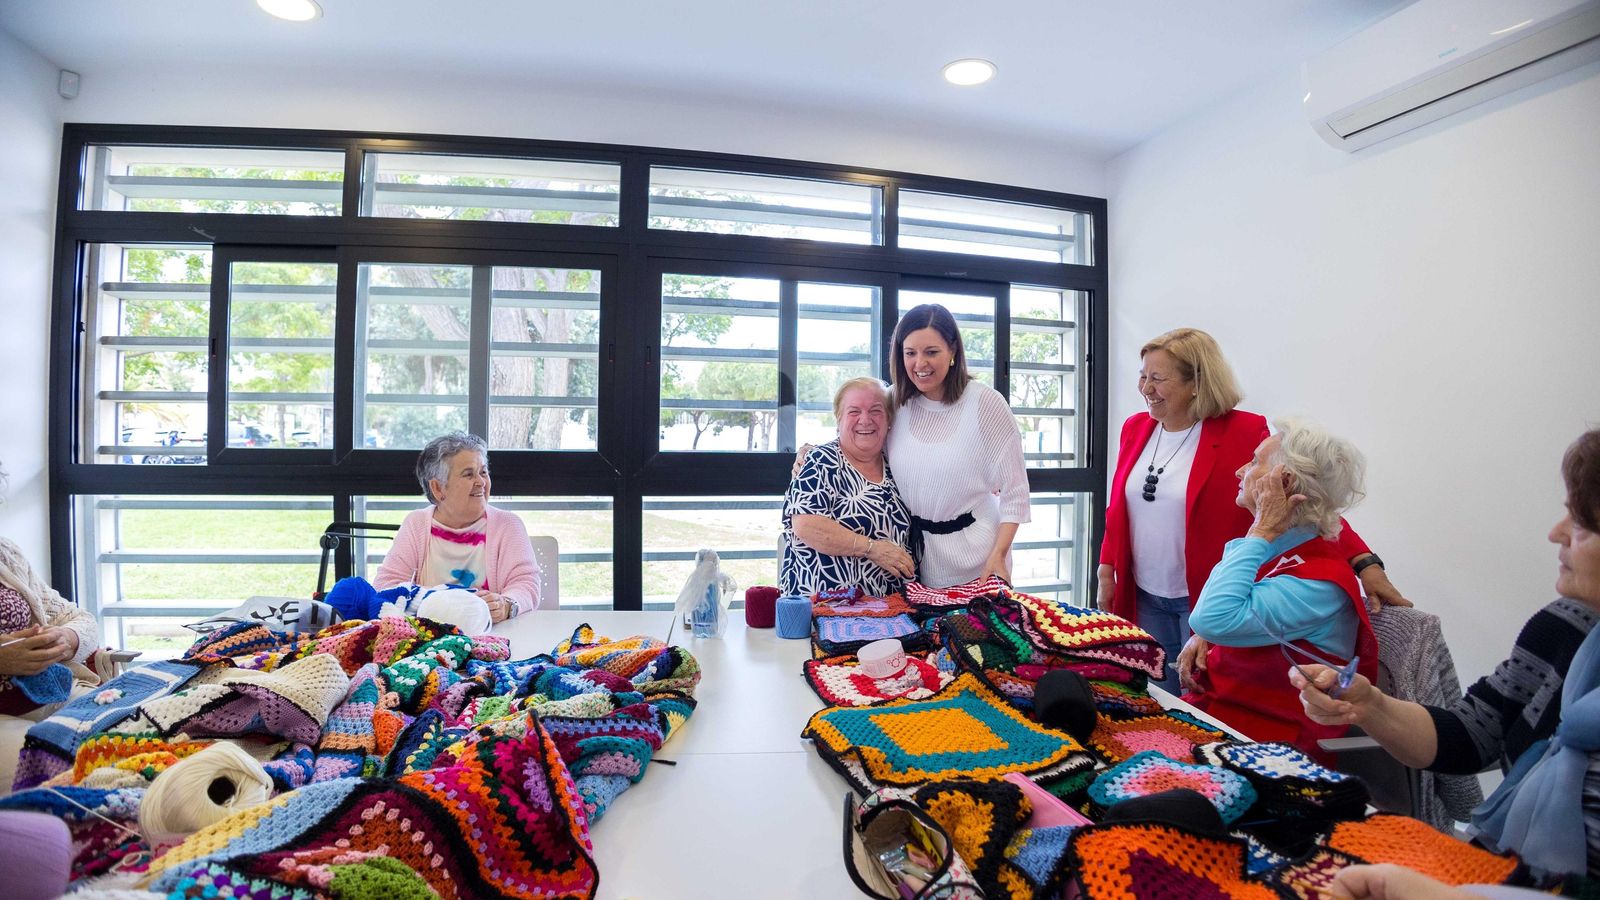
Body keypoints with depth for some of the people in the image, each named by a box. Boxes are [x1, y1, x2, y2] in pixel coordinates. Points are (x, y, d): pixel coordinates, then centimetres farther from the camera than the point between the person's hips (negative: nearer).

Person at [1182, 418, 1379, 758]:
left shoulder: (1319, 581, -19)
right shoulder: (1276, 549, 8)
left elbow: (1214, 619, -32)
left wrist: (1262, 530, -24)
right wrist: (1202, 639, -1)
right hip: (1213, 704, 7)